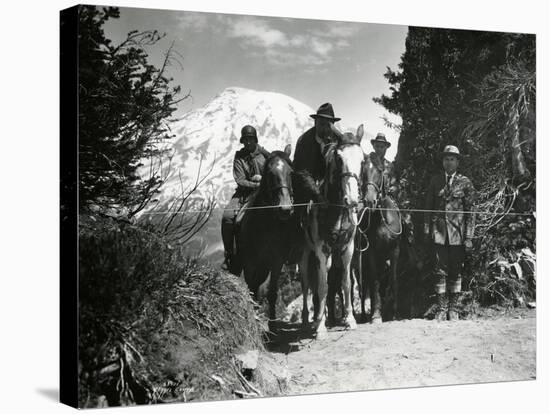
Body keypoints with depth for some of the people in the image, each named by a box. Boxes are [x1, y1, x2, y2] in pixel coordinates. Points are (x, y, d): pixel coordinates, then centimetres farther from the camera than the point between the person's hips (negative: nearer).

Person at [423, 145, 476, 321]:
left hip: (457, 232, -1)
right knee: (441, 270, 1)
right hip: (439, 231, 1)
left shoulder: (465, 182, 2)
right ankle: (441, 308, 6)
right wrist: (427, 229, 1)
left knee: (456, 271, 5)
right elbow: (429, 206, 9)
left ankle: (453, 309, 14)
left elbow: (470, 211, -1)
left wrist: (468, 236, -6)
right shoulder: (435, 181, 7)